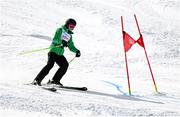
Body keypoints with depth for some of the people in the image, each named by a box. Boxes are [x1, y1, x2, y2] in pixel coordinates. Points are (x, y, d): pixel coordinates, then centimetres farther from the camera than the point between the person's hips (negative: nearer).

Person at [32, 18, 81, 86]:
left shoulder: (69, 35, 23)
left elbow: (71, 46, 27)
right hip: (53, 51, -7)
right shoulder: (60, 30, 1)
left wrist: (76, 51, 9)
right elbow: (55, 39, -15)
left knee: (65, 65, -10)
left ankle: (55, 80, -3)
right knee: (50, 64, -22)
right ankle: (37, 80, -23)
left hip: (60, 54, 7)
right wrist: (62, 42, -33)